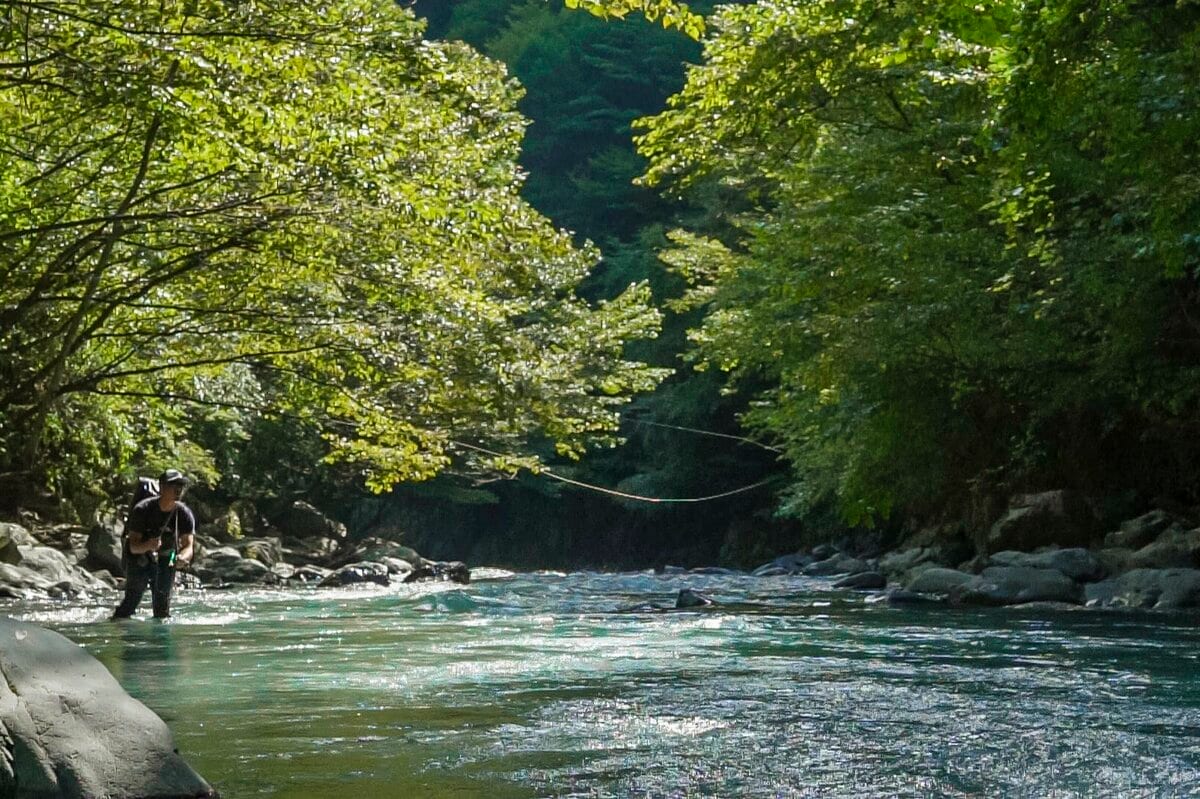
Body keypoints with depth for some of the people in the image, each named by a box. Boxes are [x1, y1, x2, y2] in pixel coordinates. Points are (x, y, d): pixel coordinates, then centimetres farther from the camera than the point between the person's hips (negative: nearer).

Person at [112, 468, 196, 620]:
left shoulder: (185, 514, -19)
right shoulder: (142, 510, -26)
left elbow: (188, 546, -25)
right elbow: (133, 546, -28)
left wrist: (183, 557, -50)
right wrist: (149, 545, -51)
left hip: (165, 561, 3)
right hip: (139, 560, -3)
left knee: (163, 604, 6)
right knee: (132, 600, -9)